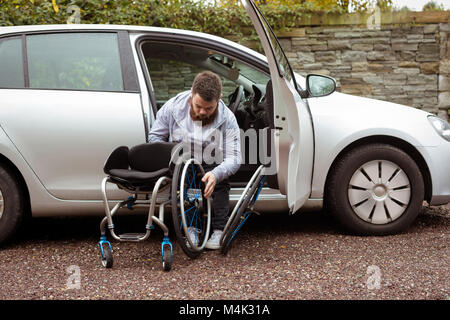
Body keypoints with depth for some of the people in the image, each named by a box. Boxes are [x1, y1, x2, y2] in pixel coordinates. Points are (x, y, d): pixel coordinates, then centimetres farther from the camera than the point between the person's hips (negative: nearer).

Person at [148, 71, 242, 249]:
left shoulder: (227, 119, -14)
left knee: (220, 179, -31)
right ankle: (190, 227, -21)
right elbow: (154, 136, 2)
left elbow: (233, 159, -20)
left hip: (210, 168, 0)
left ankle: (219, 230, -21)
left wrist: (215, 174, -42)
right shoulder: (173, 107, -11)